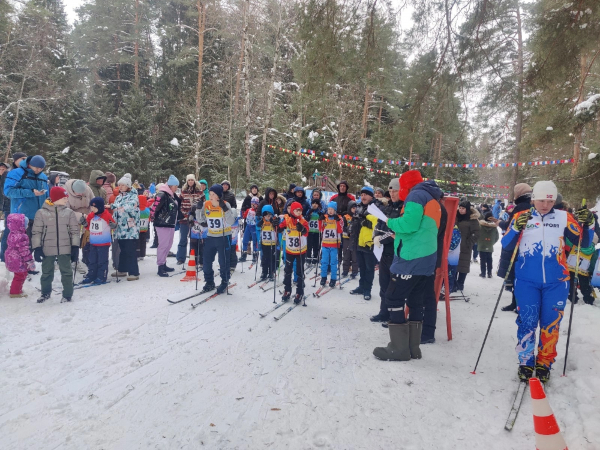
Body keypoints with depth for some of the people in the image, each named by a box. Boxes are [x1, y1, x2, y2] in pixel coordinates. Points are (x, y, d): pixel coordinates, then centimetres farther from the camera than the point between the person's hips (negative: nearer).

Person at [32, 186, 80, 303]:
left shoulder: (69, 212, 1)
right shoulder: (41, 213, -3)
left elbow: (74, 231, 3)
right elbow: (36, 232, 0)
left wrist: (75, 247, -2)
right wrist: (37, 248, -5)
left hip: (64, 249, 0)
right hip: (47, 249, 0)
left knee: (66, 272, 5)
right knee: (46, 272, 15)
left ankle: (67, 295, 17)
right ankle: (45, 293, 34)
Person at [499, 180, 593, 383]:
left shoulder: (564, 217, 4)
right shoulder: (521, 217, 1)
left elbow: (584, 242, 6)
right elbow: (506, 245, -4)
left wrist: (587, 224, -12)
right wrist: (516, 228, -21)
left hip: (556, 282, 1)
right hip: (527, 281, -1)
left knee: (551, 323, 7)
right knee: (527, 321, 1)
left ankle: (544, 363, 23)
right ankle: (525, 361, 17)